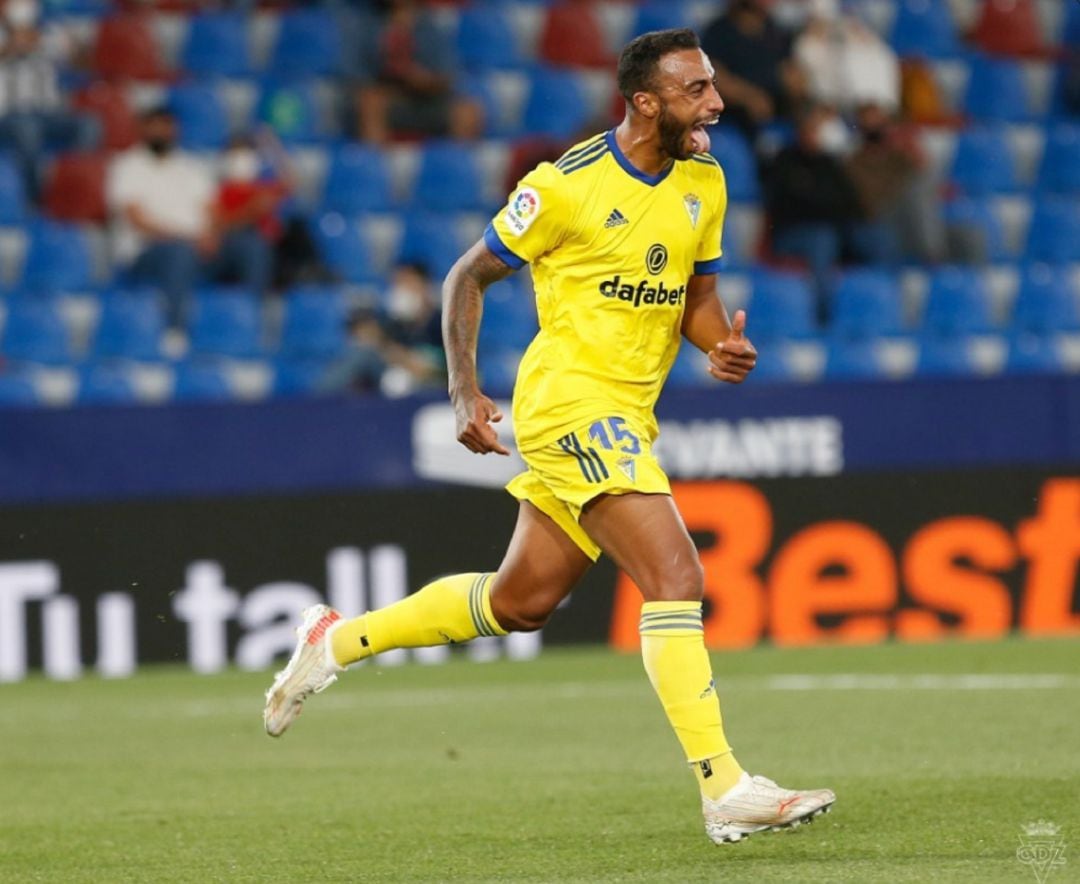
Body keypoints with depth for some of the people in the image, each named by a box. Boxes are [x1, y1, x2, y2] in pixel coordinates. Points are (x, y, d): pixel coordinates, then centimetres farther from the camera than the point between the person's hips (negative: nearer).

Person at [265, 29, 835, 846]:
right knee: (676, 577, -18)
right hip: (570, 400, -8)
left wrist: (724, 347, -6)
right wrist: (465, 392, -9)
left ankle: (340, 640, 33)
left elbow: (698, 297, 17)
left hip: (628, 415, 8)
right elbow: (469, 277, -2)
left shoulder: (704, 183, 7)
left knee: (522, 601, 16)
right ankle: (725, 791, -19)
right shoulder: (568, 185, -13)